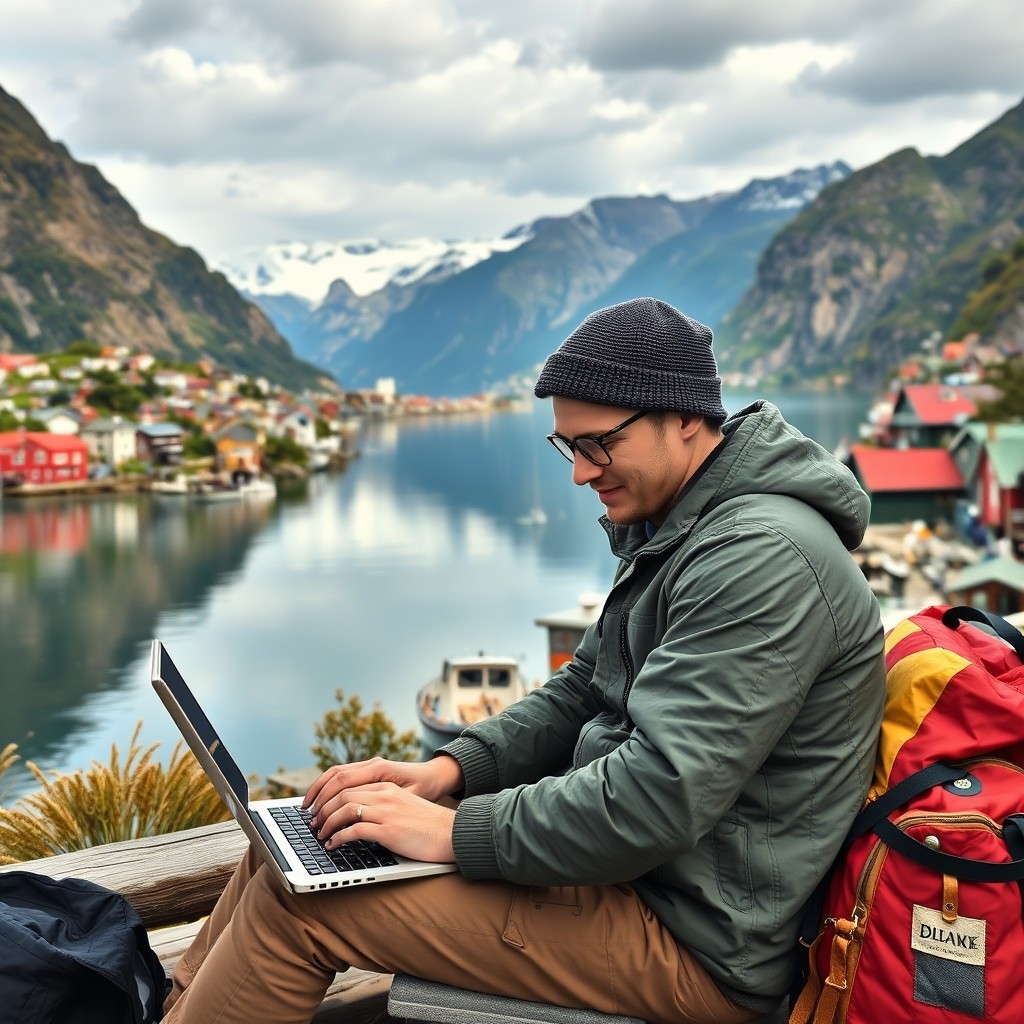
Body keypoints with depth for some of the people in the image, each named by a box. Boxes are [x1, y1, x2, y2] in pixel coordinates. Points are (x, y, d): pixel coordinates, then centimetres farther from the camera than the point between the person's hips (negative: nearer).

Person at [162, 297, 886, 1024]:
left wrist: (455, 833, -21)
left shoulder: (763, 556, -22)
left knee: (295, 897, -13)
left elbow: (662, 796, -28)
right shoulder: (674, 532, 11)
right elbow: (582, 694, 16)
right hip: (639, 865, 10)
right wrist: (448, 771, 1)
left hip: (691, 937, -10)